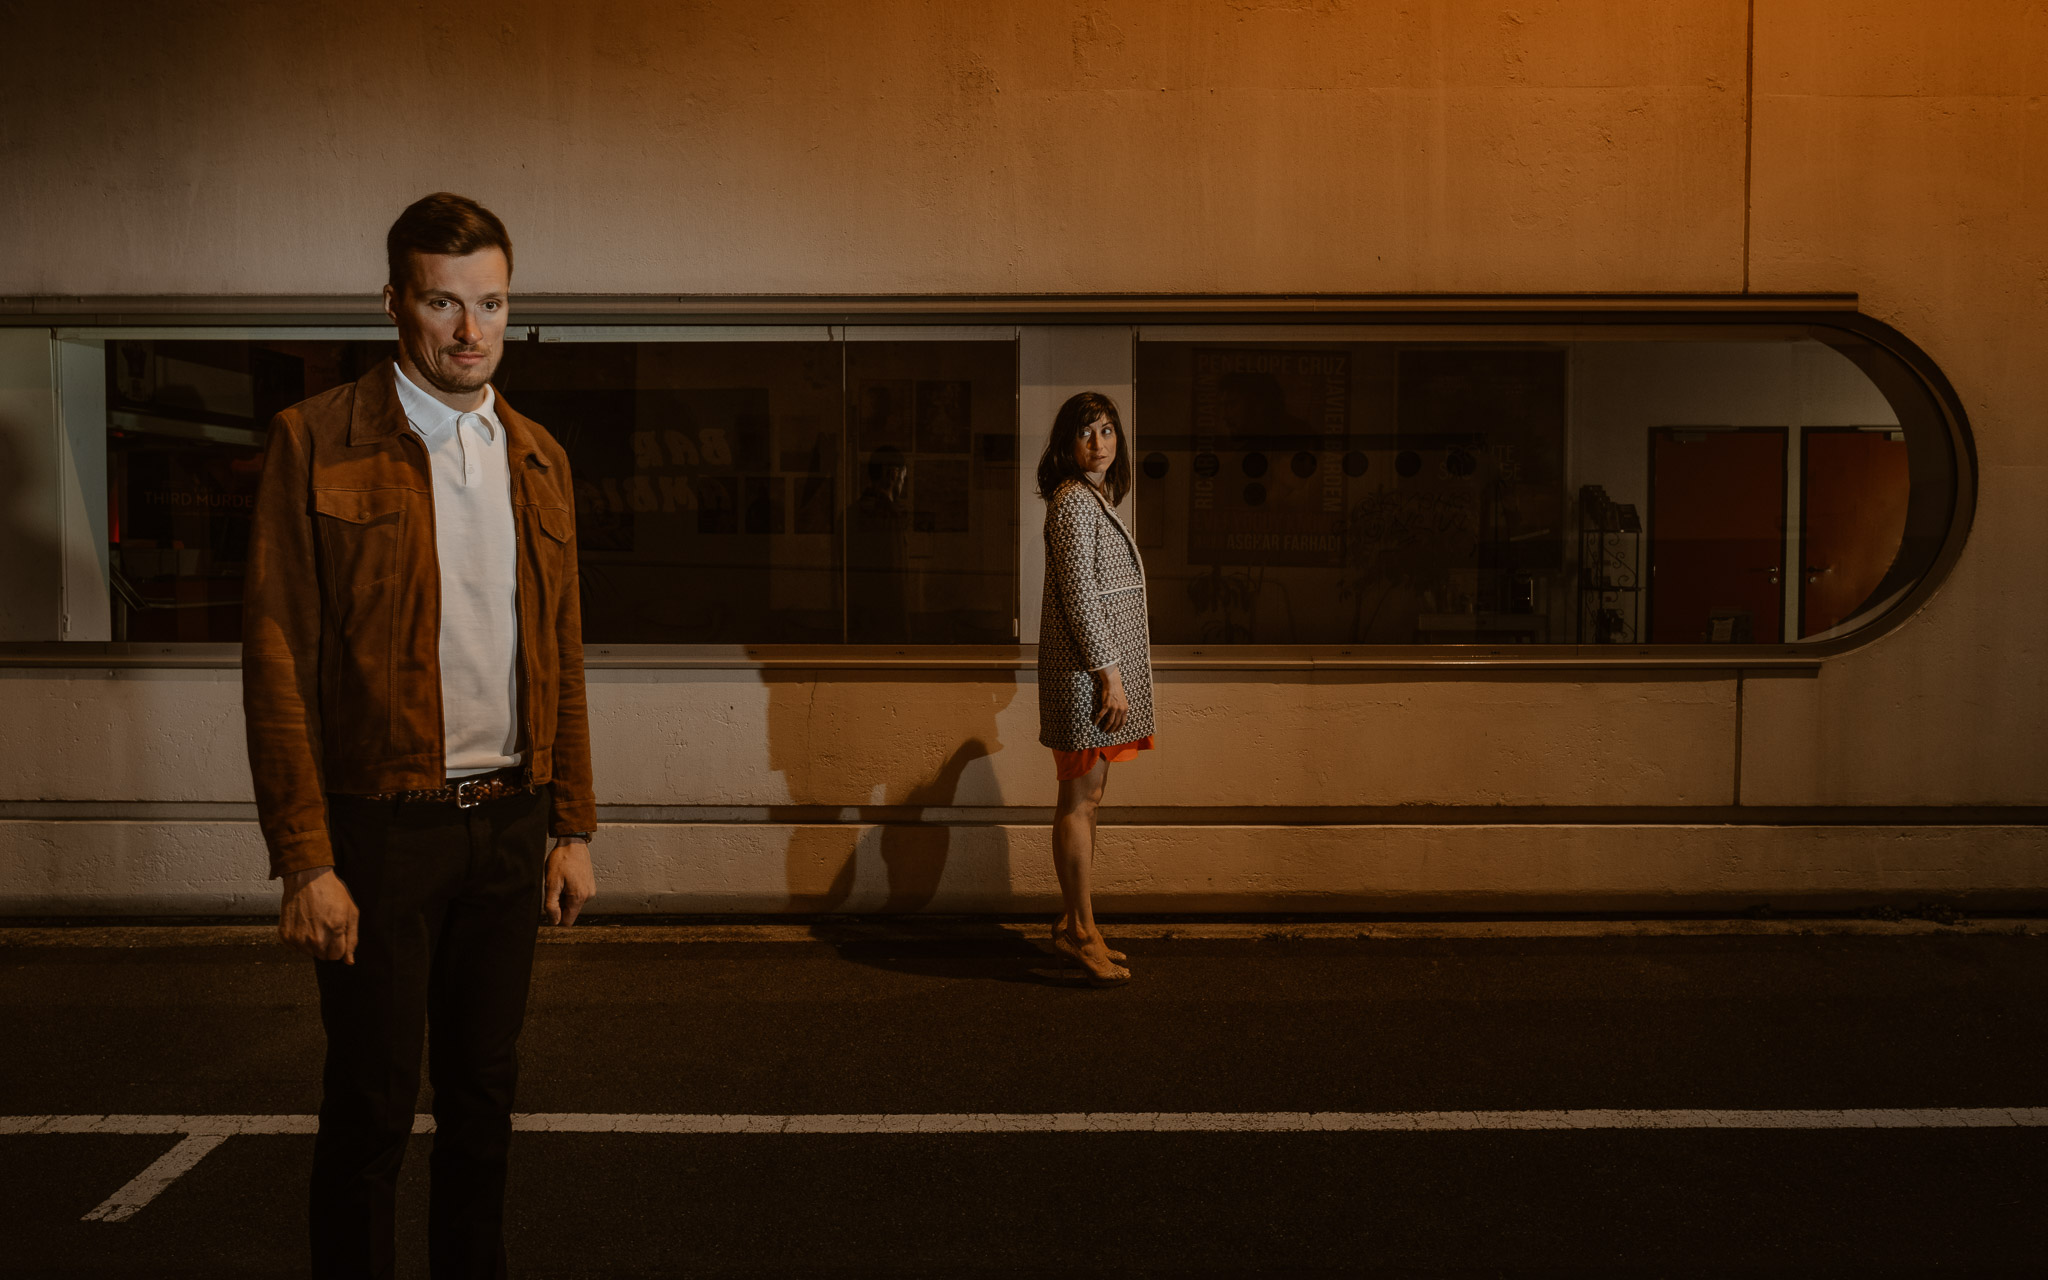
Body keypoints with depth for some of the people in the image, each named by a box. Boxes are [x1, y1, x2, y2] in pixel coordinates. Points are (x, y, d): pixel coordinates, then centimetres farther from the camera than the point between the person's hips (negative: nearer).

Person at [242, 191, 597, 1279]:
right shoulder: (316, 442, -5)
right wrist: (304, 861, -13)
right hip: (383, 825, -4)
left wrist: (572, 829, 9)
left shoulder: (537, 457, 10)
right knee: (372, 1100, 5)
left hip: (511, 824, 4)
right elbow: (276, 660, -8)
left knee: (484, 1088, 15)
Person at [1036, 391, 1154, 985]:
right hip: (1086, 669, -10)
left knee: (1085, 799, 12)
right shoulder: (1073, 500, -12)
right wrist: (1110, 673, -19)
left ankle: (1075, 925, 20)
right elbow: (1079, 594, -18)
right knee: (1080, 799, -5)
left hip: (1104, 665, 10)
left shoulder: (1099, 500, 18)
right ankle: (1081, 930, 1)